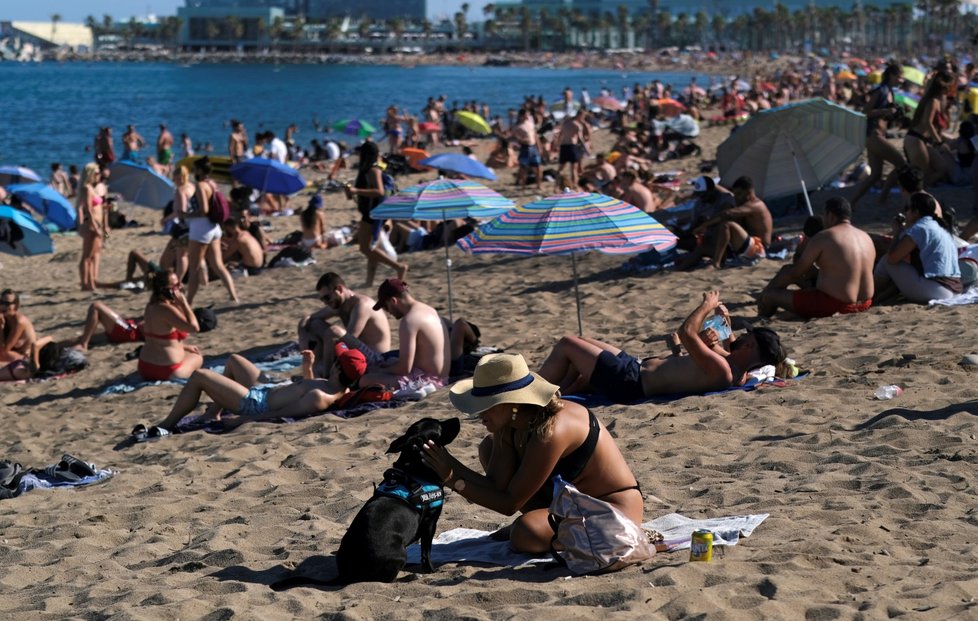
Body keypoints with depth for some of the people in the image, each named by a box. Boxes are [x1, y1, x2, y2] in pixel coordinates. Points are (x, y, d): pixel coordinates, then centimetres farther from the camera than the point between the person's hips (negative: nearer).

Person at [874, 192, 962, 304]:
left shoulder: (919, 228, -11)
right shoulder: (939, 227, 19)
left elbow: (892, 258, -12)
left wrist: (897, 233, 3)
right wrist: (904, 232, 17)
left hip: (934, 290, -10)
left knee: (886, 261, 0)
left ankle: (871, 298, 14)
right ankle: (880, 298, 19)